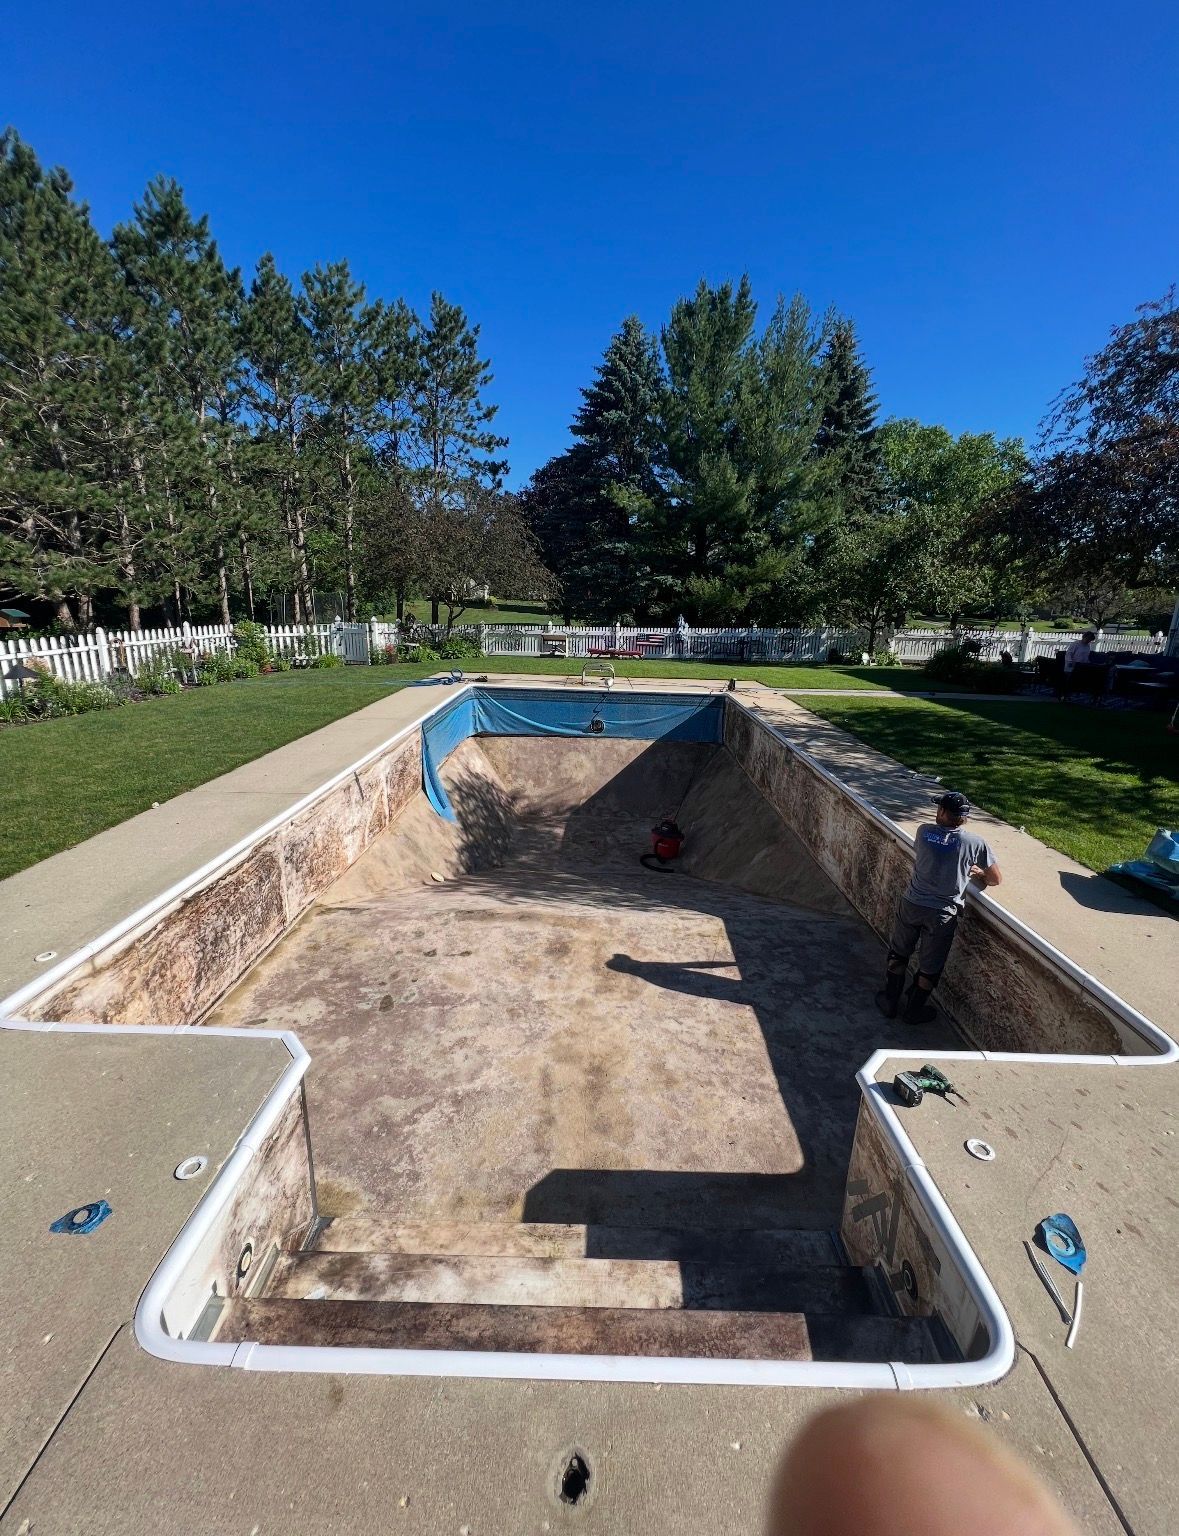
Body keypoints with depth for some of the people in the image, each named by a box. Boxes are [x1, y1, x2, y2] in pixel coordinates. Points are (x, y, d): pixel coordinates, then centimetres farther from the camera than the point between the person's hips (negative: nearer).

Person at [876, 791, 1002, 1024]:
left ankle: (890, 1002, 33)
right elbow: (996, 879, -1)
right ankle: (914, 1010, 33)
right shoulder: (976, 842, -12)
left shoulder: (924, 830, -6)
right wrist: (979, 875, 20)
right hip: (942, 914, -1)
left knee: (898, 955, 21)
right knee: (930, 967, 18)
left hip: (911, 904, 2)